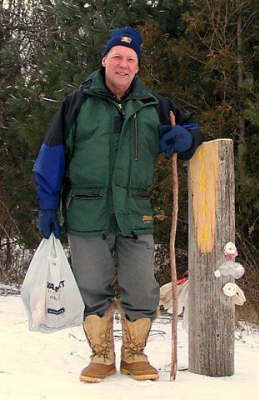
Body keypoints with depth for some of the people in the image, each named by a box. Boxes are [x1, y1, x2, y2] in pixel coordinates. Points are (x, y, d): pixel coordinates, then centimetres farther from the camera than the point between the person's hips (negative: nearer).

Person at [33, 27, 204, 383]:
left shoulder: (153, 107, 11)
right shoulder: (78, 102, 4)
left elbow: (191, 129, 23)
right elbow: (53, 155, 5)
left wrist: (185, 138, -3)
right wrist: (48, 207, 1)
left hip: (136, 216, 2)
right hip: (86, 216, -2)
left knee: (142, 292, 3)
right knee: (93, 291, 6)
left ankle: (134, 354, 22)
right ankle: (101, 356, 22)